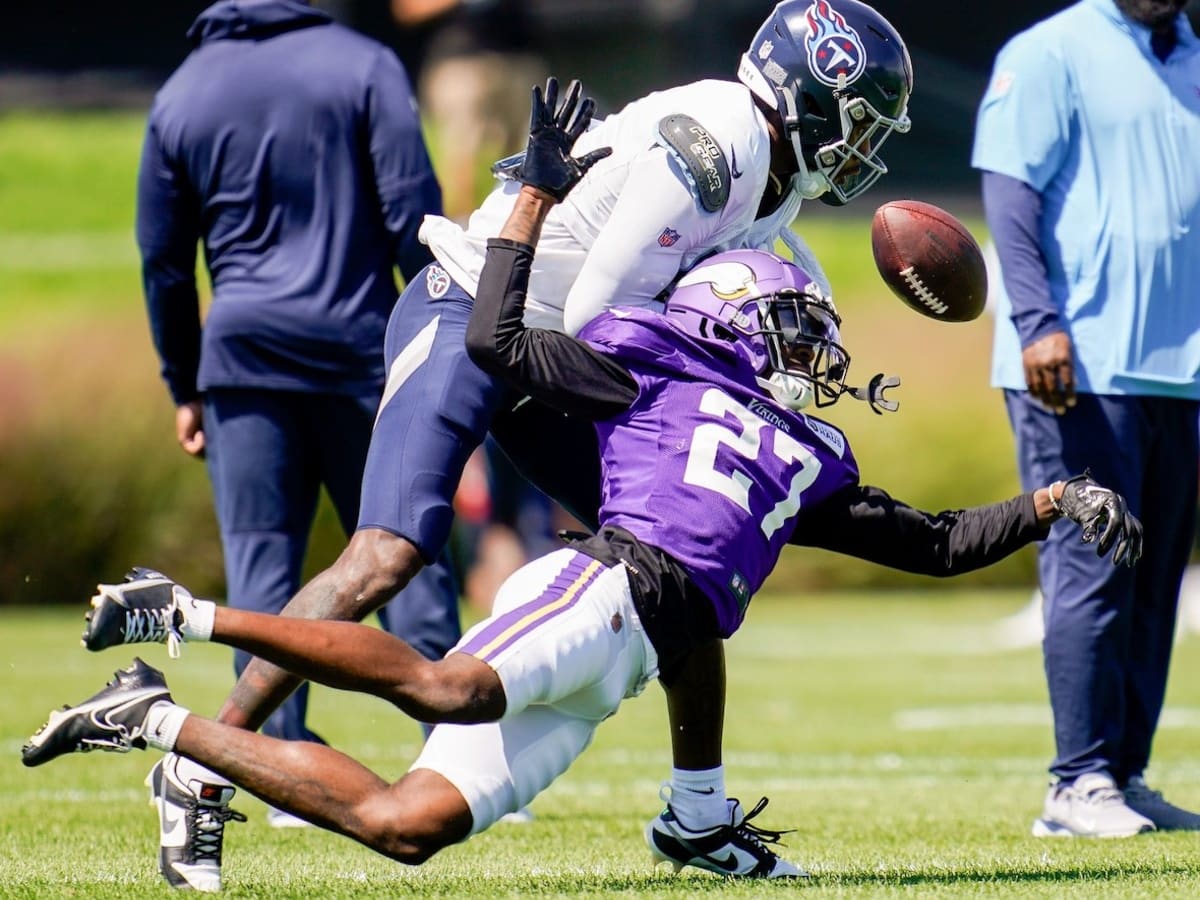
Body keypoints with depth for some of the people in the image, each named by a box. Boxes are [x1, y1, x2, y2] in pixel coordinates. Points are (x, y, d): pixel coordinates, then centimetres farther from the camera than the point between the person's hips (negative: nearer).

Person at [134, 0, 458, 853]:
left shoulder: (179, 97, 9)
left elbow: (164, 262, 13)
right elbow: (414, 215, -5)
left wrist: (184, 387, 21)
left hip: (243, 356, 2)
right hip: (363, 349, -2)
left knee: (260, 564, 2)